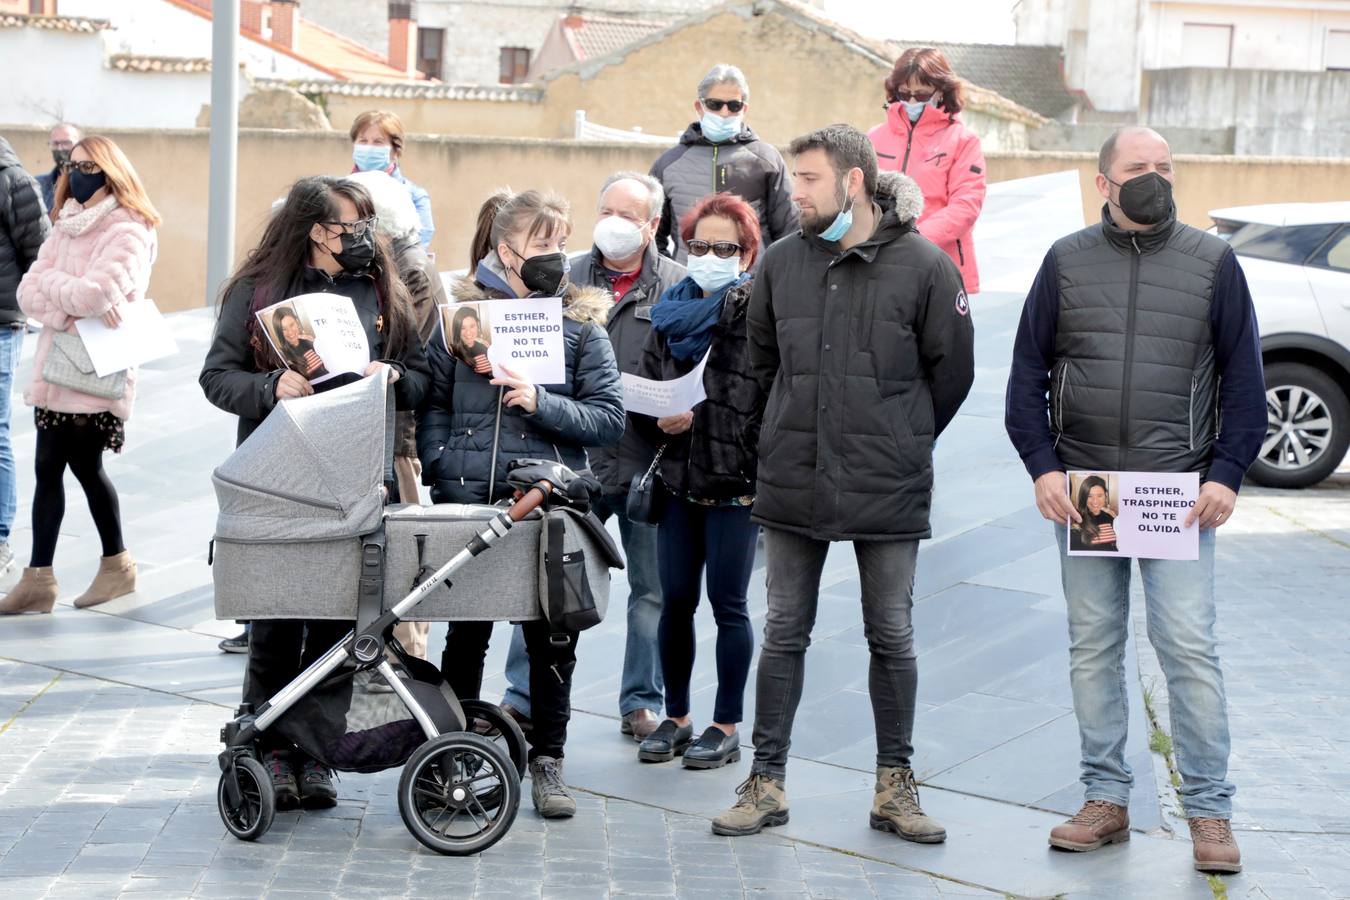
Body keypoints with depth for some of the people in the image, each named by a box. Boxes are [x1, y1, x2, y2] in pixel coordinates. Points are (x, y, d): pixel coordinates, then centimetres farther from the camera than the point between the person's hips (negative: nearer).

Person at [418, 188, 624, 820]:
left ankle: (546, 762, 17)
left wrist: (542, 403, -16)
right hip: (470, 502, 0)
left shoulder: (581, 324, 3)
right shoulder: (460, 312, 4)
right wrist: (443, 472, -5)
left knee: (551, 637, 4)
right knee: (466, 632, 11)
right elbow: (432, 402, 6)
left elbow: (608, 417, -2)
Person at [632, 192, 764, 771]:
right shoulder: (672, 312, 10)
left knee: (728, 603, 2)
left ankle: (727, 728, 12)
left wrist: (758, 470, -19)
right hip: (679, 478, 5)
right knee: (675, 600, 9)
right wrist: (662, 420, -5)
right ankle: (676, 718, 22)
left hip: (736, 482, -5)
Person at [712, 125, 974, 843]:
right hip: (792, 481, 3)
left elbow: (952, 370, 3)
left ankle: (895, 785, 17)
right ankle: (766, 782, 14)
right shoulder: (781, 262, 3)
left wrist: (902, 440, 9)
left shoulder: (923, 265, -8)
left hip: (888, 487, -3)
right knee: (784, 634, 7)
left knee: (892, 639, 6)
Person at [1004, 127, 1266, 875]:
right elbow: (1027, 372, 7)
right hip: (1080, 494, 2)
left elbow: (1244, 378, 4)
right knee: (1092, 648, 7)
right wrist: (1041, 467, -5)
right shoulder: (1067, 261, 7)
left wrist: (1227, 475, -6)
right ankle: (1105, 800, 16)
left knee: (1189, 647, -6)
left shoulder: (1212, 262, 4)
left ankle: (1209, 810, 1)